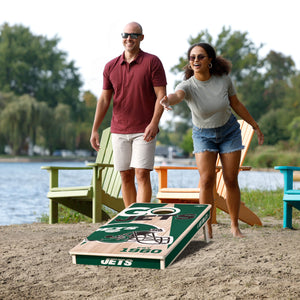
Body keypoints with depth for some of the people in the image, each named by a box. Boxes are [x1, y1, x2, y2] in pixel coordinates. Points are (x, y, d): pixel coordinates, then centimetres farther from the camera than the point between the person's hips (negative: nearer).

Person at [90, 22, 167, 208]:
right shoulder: (111, 67, 9)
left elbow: (161, 95, -7)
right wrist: (95, 130, 5)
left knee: (142, 174, -10)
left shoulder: (152, 62, -2)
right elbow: (104, 99, 11)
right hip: (119, 131, 4)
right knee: (126, 177, 7)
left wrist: (154, 123, -19)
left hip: (144, 131, -4)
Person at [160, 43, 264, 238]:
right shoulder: (188, 86, -24)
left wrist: (255, 126, 7)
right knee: (206, 181, -14)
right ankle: (207, 229, -4)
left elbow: (236, 104, -1)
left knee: (231, 180, 2)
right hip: (203, 135, -1)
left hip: (229, 132, 1)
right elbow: (177, 95, -49)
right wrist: (167, 100, -74)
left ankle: (235, 226, 18)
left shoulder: (223, 79, -17)